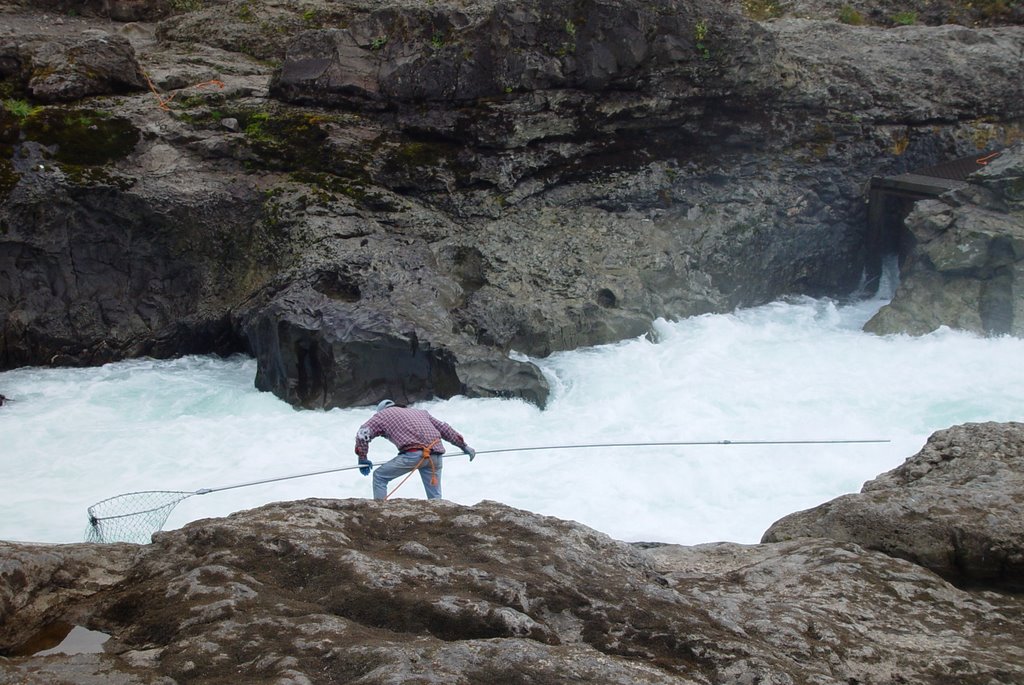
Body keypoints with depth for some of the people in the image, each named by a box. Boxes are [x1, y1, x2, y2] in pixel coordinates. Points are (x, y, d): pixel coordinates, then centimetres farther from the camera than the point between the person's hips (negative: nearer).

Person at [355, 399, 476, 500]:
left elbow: (362, 434, 7)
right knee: (435, 498, 13)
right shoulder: (420, 412, 35)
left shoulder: (382, 415, 21)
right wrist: (464, 446, 43)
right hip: (435, 456, 5)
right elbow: (444, 429, 36)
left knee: (379, 476, 13)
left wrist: (362, 459, 14)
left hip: (413, 453, -5)